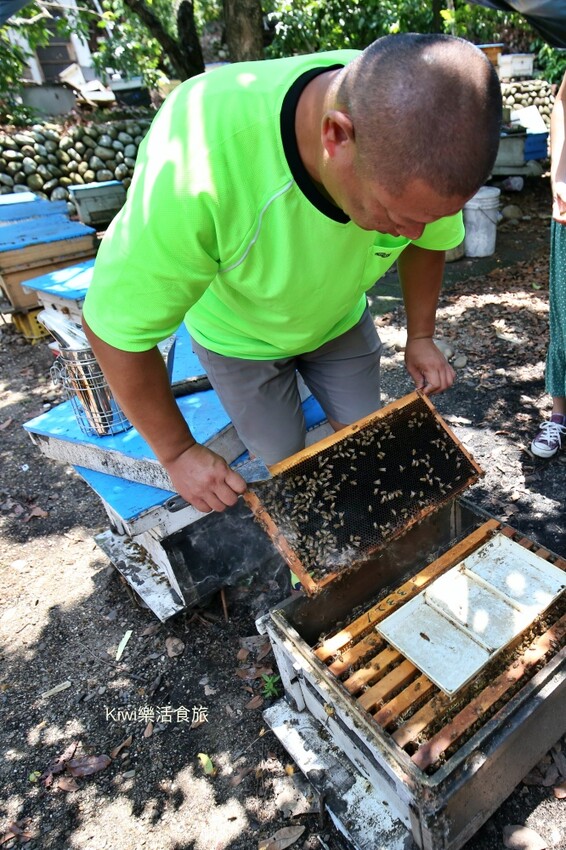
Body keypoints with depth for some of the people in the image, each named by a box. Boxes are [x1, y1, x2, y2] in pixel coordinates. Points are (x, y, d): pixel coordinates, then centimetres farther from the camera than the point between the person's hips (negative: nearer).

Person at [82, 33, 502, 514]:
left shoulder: (415, 137, -28)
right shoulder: (199, 161, -42)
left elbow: (428, 240, -3)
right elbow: (117, 326, -30)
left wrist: (420, 336, 1)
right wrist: (177, 452, -20)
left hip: (341, 321, 4)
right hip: (240, 333, -3)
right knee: (287, 462, 2)